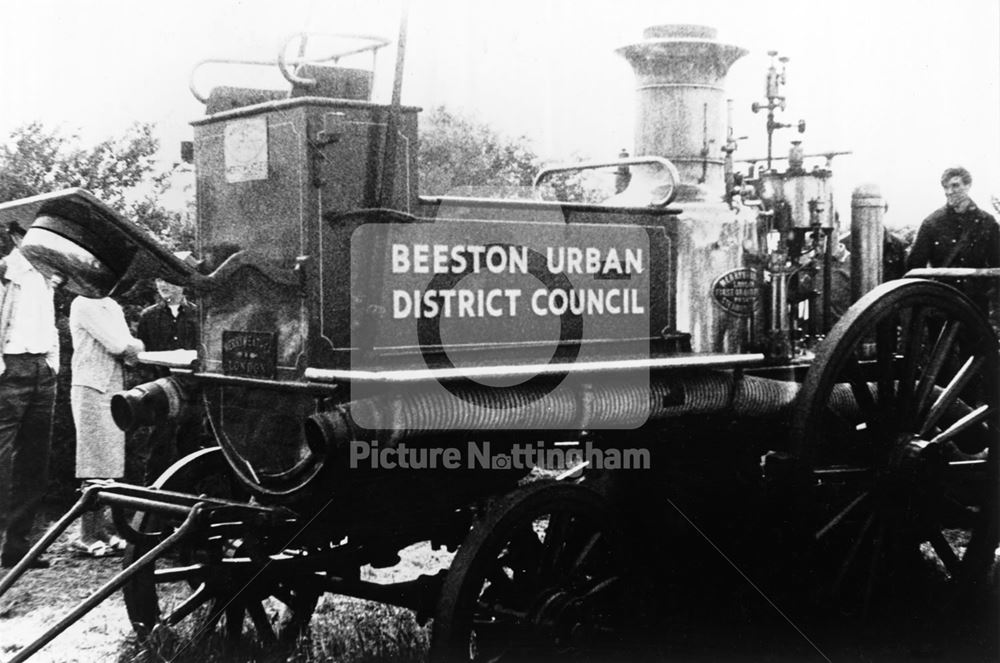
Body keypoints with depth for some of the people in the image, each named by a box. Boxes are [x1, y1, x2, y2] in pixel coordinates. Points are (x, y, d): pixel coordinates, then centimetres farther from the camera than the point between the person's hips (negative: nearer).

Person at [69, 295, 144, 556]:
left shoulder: (112, 307, 18)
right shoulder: (84, 305, -8)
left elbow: (130, 353, 13)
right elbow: (118, 345, -15)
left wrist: (131, 348, -7)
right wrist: (140, 345, 2)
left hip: (113, 390, 8)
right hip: (92, 389, -8)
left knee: (108, 464, 8)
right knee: (94, 464, -5)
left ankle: (100, 531, 13)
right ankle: (88, 536, 0)